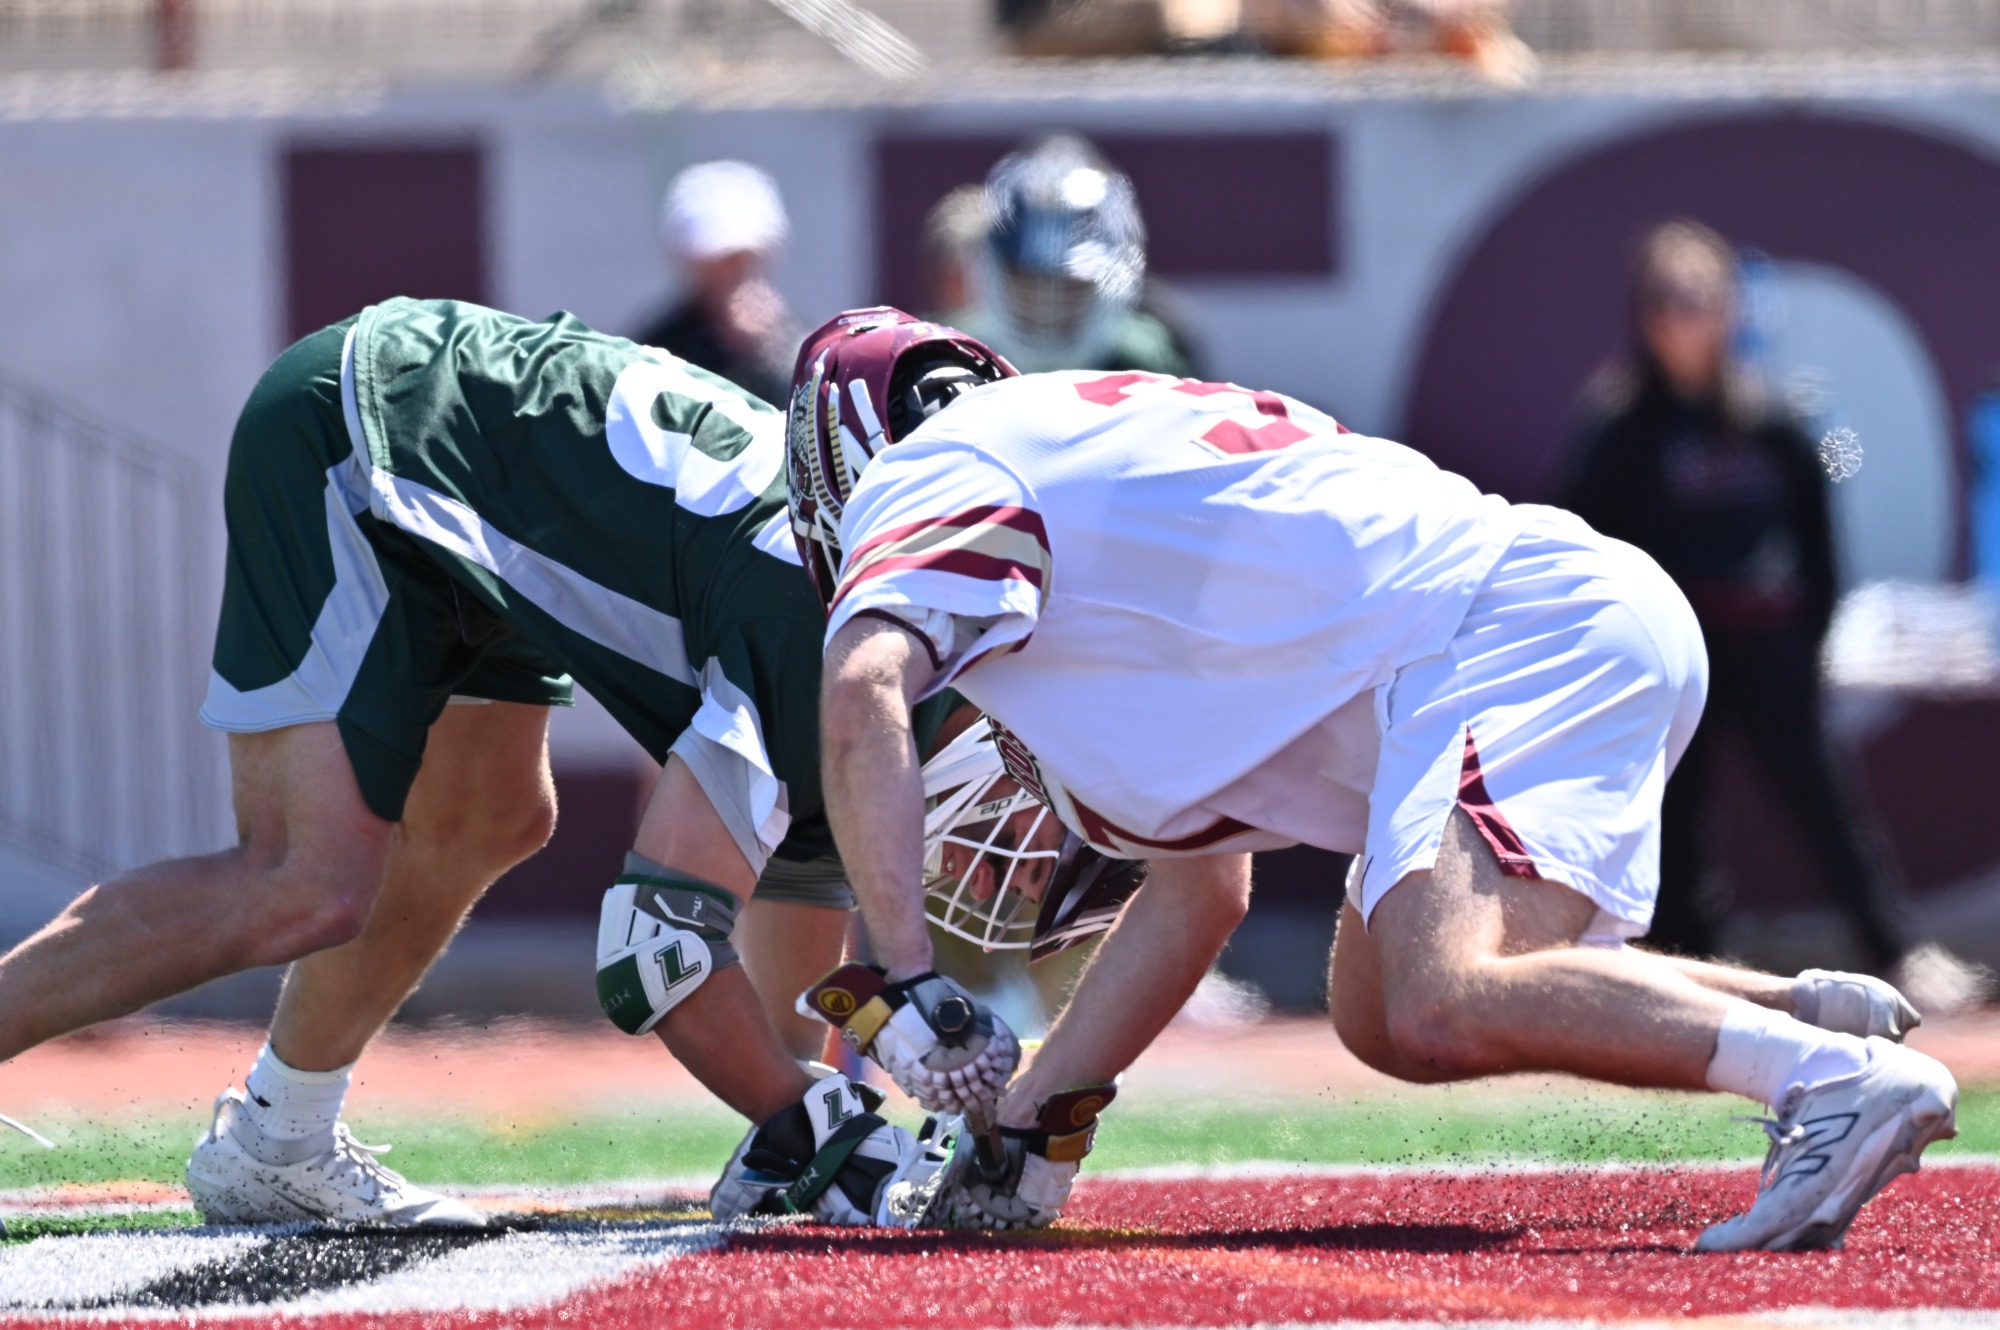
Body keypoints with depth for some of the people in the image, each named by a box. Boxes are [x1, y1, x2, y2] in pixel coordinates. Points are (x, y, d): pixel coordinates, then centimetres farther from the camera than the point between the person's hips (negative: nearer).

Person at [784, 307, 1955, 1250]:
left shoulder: (928, 477, 7)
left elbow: (865, 693, -17)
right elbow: (1201, 894, 33)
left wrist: (905, 987, -17)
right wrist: (1032, 1133, 29)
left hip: (1515, 635, -9)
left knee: (1444, 1019, -26)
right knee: (1384, 1016, 21)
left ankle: (1839, 1075, -32)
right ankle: (1816, 1009, 15)